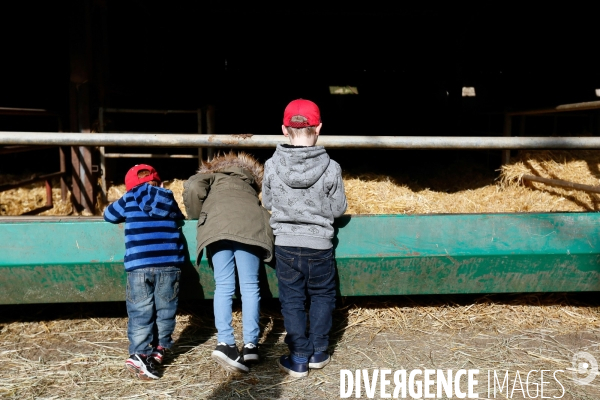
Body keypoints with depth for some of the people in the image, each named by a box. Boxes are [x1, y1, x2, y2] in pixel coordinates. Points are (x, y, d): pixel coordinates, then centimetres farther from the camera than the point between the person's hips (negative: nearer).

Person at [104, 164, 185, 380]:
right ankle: (158, 350, 13)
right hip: (168, 264, 1)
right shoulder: (169, 199, 12)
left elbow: (109, 214, 25)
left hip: (139, 265, -1)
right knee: (165, 310, 11)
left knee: (140, 312, 0)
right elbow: (179, 218, 22)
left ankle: (139, 355, -8)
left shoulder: (129, 198, 11)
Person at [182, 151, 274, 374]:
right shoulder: (249, 181, 41)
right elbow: (256, 203, 24)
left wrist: (195, 215, 24)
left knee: (223, 286, -1)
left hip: (217, 224, -1)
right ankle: (250, 344, -2)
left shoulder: (211, 174, 32)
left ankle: (225, 343, -12)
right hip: (249, 224, 1)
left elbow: (192, 187, 12)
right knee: (250, 286, 2)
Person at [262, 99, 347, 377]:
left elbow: (268, 203, 3)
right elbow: (338, 209, -5)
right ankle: (318, 352, 29)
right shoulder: (330, 167, -15)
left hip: (285, 244, 1)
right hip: (319, 245, 0)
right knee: (322, 296, 21)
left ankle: (299, 359, 20)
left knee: (292, 300, 14)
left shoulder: (272, 165, -11)